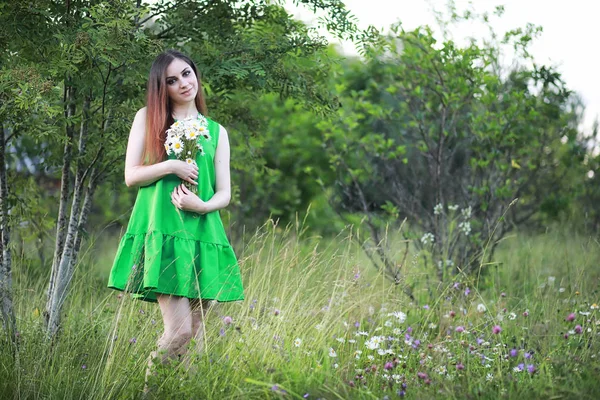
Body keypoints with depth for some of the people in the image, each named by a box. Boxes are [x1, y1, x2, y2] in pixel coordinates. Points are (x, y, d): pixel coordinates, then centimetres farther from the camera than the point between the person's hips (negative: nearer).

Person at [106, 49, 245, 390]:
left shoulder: (216, 132, 15)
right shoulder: (148, 119, 9)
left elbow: (224, 193, 10)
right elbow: (131, 176, 3)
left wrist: (204, 205, -11)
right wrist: (171, 167, -11)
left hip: (203, 234, 4)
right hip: (162, 232, -4)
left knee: (196, 332, 4)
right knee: (179, 330, -14)